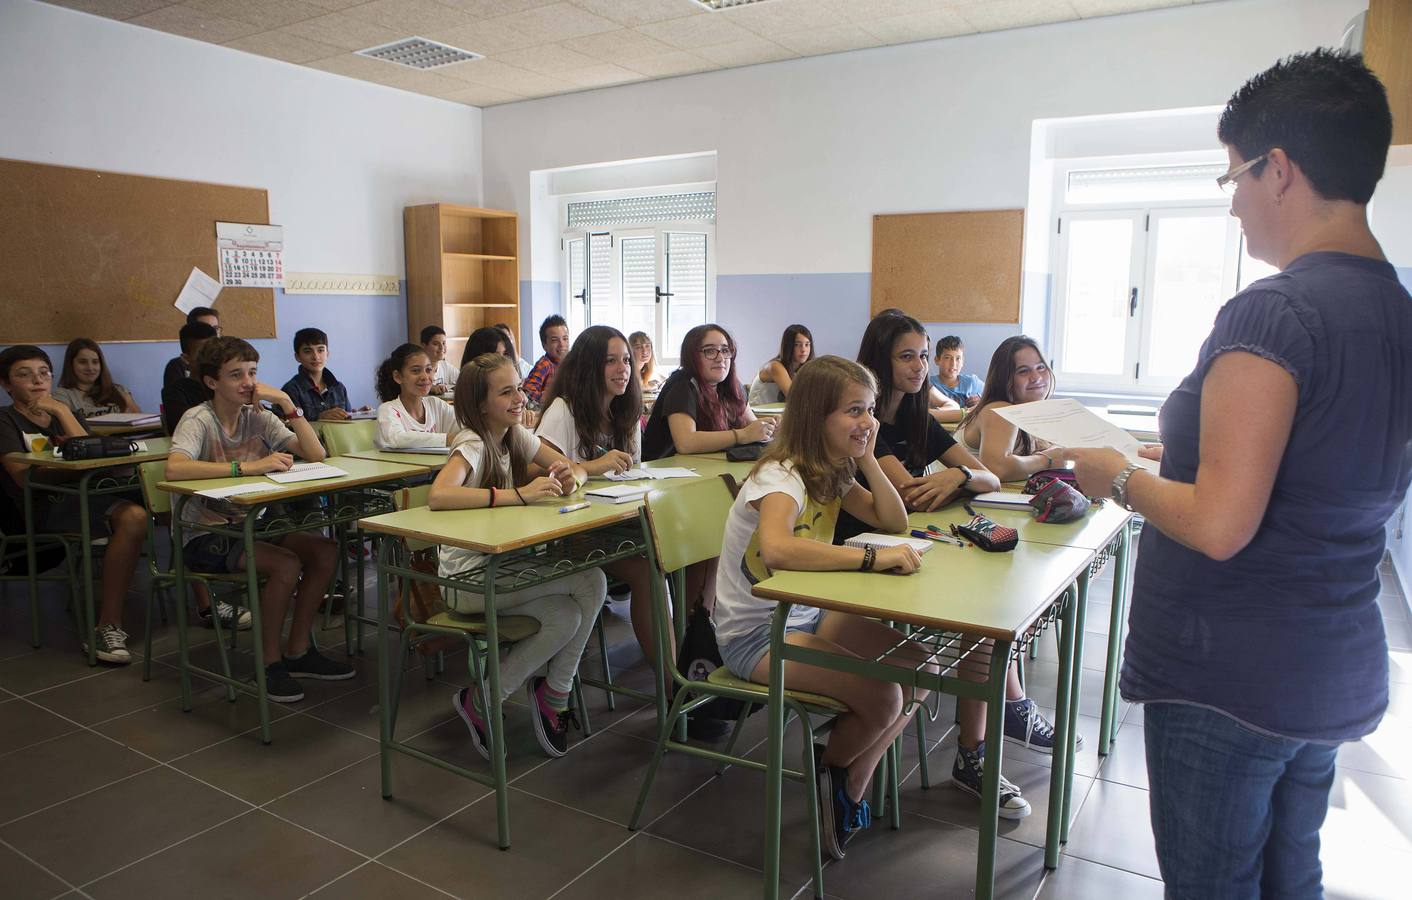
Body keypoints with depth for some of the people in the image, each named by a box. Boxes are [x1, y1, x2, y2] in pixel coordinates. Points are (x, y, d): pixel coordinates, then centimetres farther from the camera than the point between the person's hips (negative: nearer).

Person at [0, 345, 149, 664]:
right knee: (132, 517, -33)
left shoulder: (68, 413, 23)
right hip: (43, 509, -6)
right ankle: (108, 625, -28)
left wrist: (62, 411, -2)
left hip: (82, 497, 6)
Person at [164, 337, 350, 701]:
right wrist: (248, 466, -39)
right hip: (204, 537, -6)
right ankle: (271, 662, -7)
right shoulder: (199, 420, -15)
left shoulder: (258, 417, 2)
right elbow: (174, 469, -35)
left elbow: (316, 455, -6)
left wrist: (287, 403, -13)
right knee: (286, 563, -27)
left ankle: (298, 651, 3)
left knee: (325, 550, -12)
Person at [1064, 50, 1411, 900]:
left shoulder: (1272, 313, -21)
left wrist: (1121, 476, -9)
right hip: (1338, 674, 8)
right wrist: (1180, 458, 16)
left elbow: (1219, 526, -25)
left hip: (1230, 677, -8)